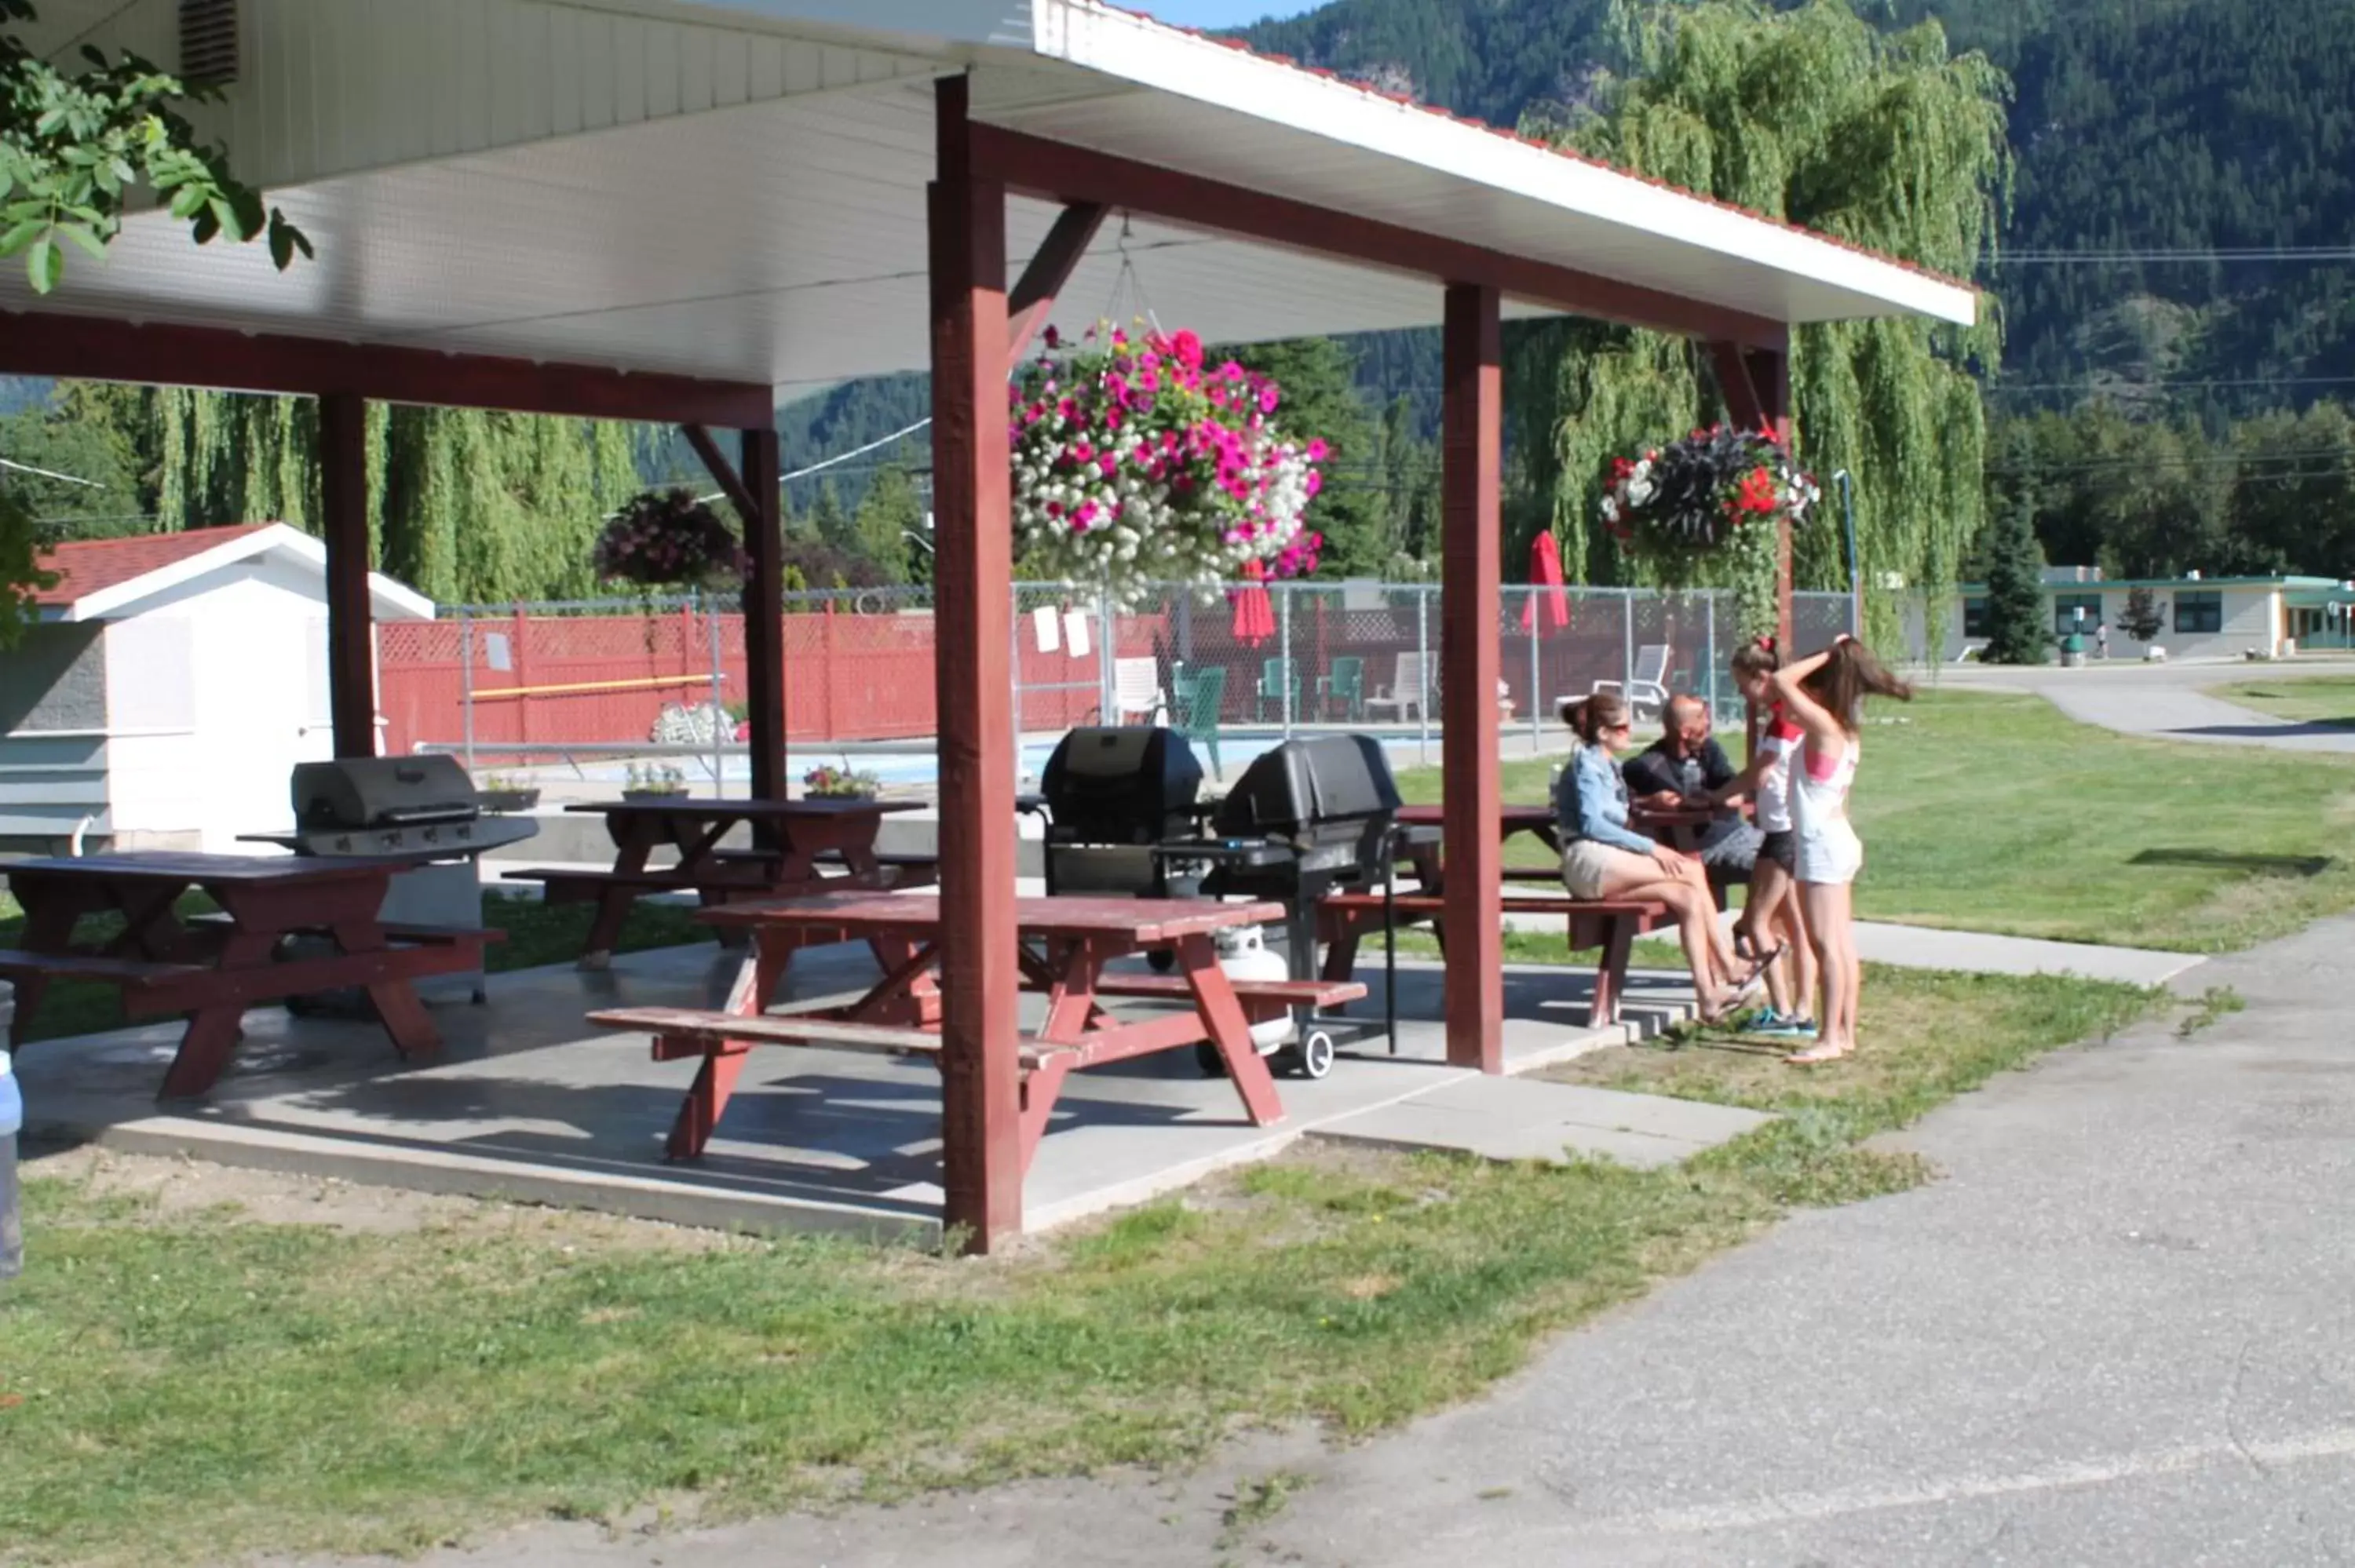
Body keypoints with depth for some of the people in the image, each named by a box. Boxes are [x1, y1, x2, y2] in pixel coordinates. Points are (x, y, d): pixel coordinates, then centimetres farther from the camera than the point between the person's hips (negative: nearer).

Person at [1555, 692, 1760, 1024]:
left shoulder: (1606, 765, 23)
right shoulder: (1587, 763, -6)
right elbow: (1590, 824, -17)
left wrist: (1650, 849, 5)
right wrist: (1650, 848, -18)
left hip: (1611, 860, 9)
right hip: (1590, 862, -9)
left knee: (1689, 897, -10)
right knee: (1691, 872, -18)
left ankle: (1710, 995, -14)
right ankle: (1729, 973, -13)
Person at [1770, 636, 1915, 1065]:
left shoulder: (1824, 725, -15)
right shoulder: (1846, 732, 11)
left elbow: (1781, 681, -19)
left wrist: (1828, 655, -13)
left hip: (1823, 844, -10)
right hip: (1839, 840, 10)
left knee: (1828, 943, -10)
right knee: (1843, 944, 10)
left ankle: (1830, 1039, -11)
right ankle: (1846, 1031, 14)